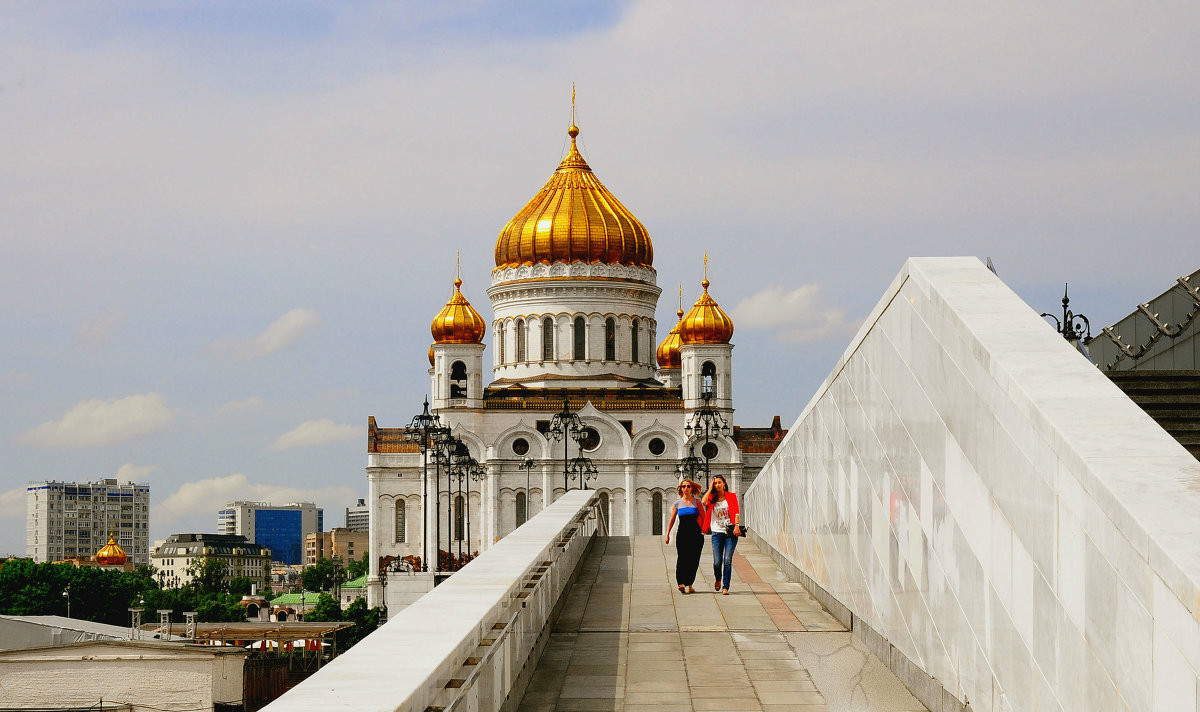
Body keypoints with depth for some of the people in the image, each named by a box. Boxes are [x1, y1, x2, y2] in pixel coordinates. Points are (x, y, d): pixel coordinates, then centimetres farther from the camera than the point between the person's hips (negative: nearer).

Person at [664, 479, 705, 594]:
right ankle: (681, 583, -26)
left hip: (696, 534, 1)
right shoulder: (677, 503, 9)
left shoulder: (697, 502, 8)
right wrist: (667, 534, 12)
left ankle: (689, 584, 11)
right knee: (682, 558, -15)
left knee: (694, 560, 0)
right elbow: (672, 520, 14)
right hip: (682, 534, -1)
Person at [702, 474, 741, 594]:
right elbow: (703, 502, -11)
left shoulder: (731, 496, 9)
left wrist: (737, 525, -15)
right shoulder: (712, 498, 11)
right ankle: (718, 579, 27)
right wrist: (710, 489, -1)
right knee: (717, 562, -5)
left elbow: (736, 512, 0)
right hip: (717, 533, 1)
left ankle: (725, 587, -8)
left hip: (730, 532, -1)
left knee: (728, 560, -11)